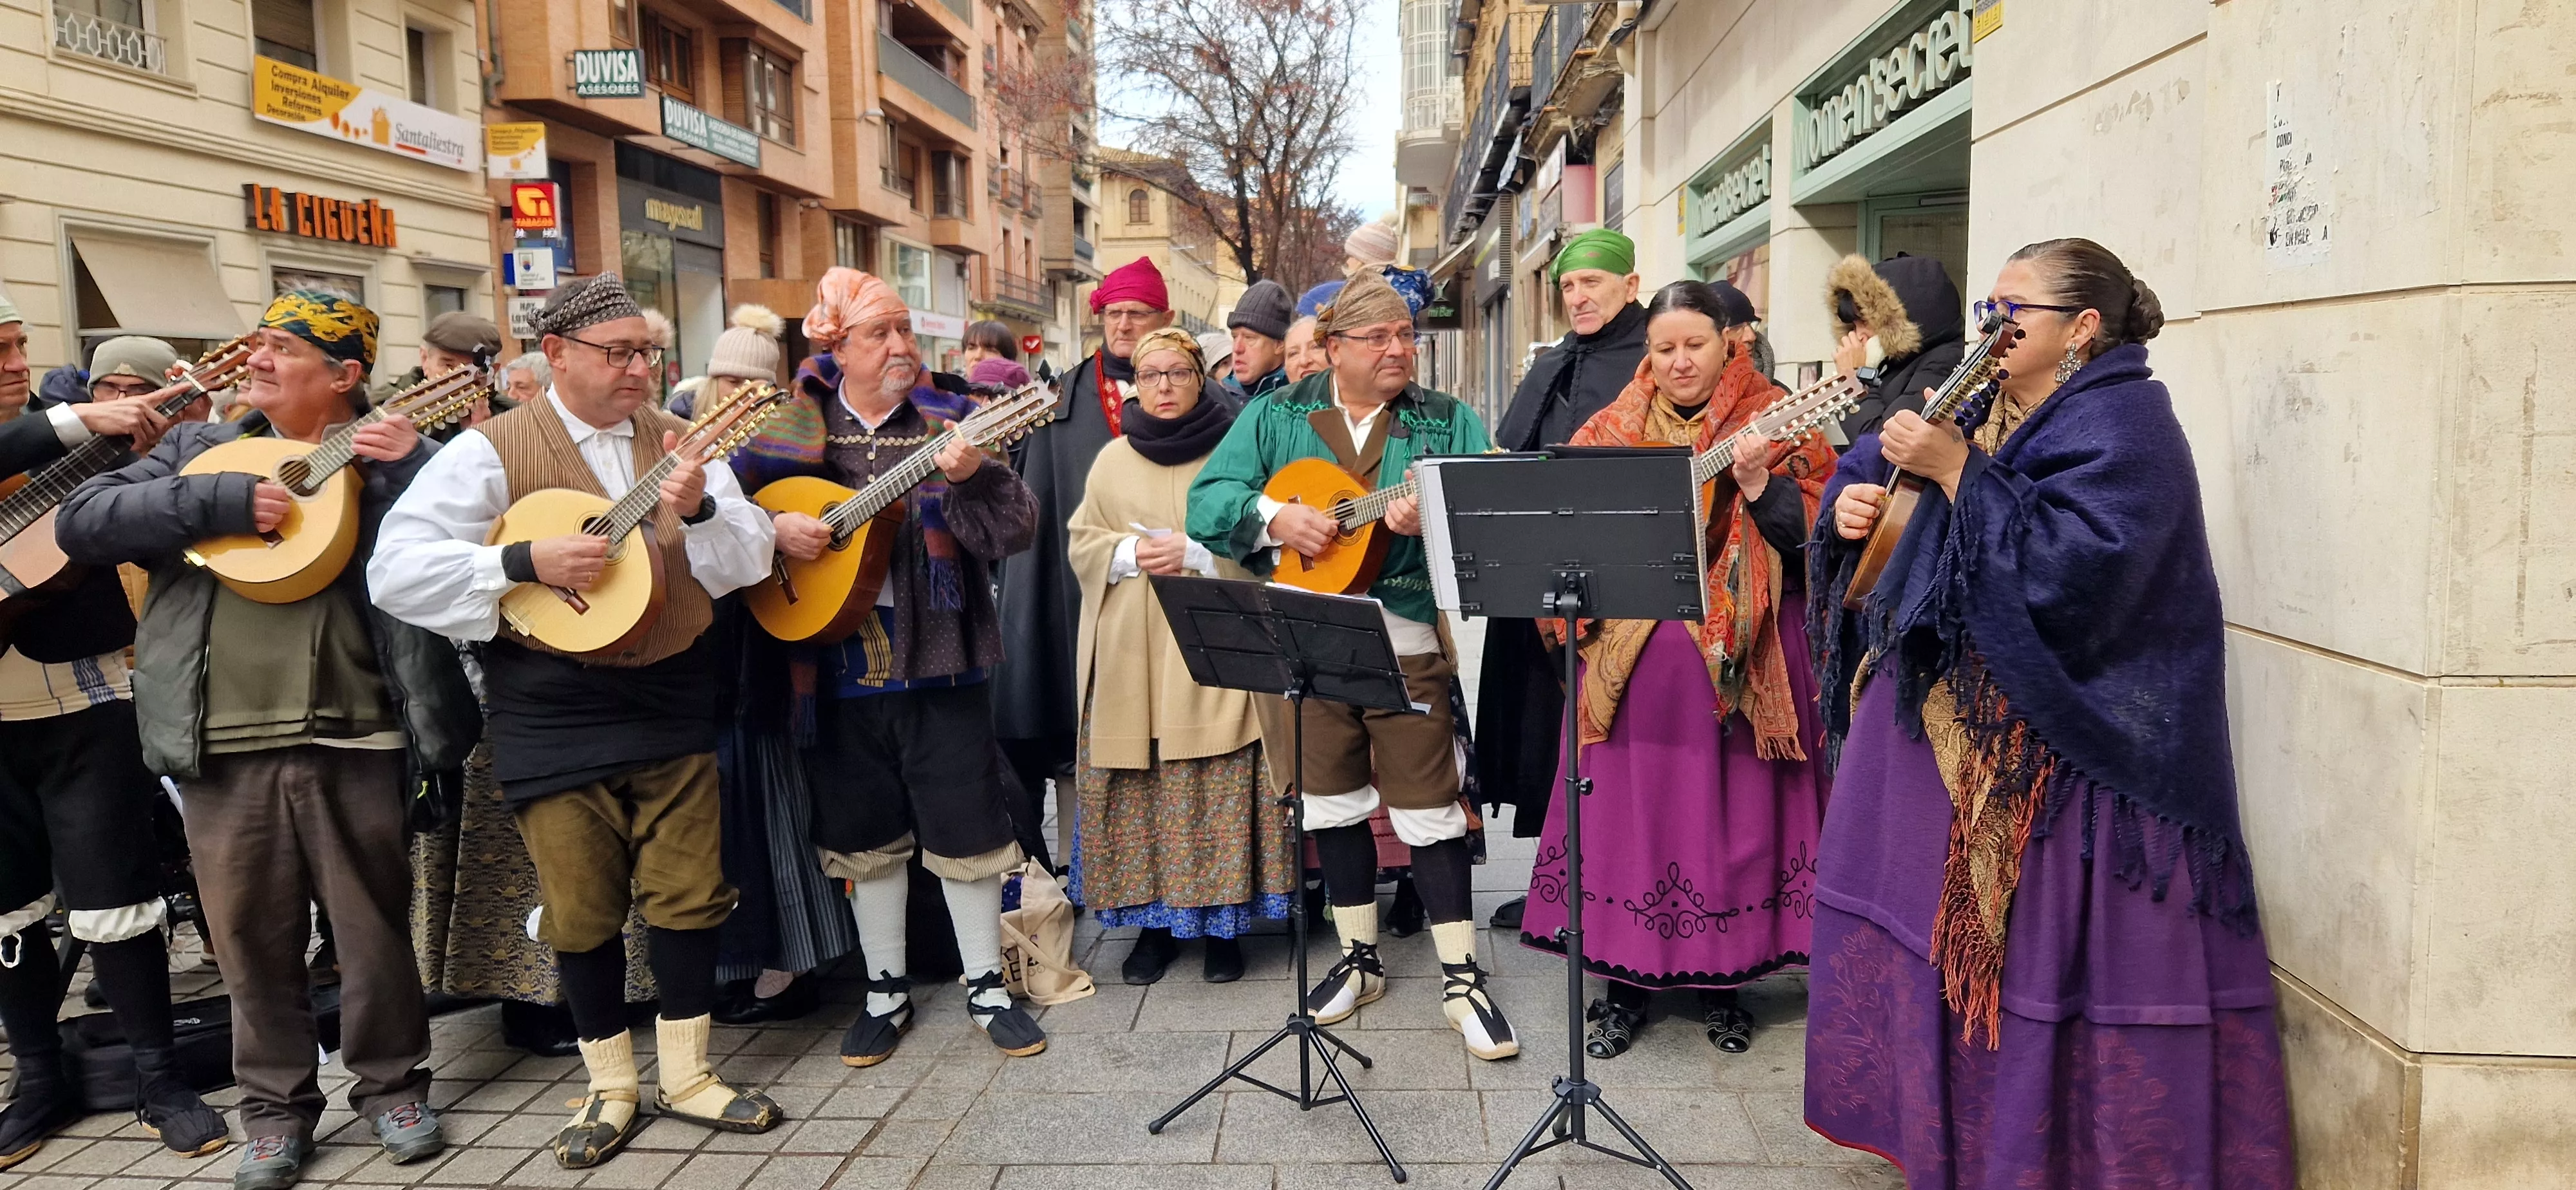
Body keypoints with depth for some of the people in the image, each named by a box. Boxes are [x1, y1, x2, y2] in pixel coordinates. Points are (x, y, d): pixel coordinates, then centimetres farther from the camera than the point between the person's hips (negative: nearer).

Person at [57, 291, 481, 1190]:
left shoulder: (391, 460, 2)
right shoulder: (200, 449, 11)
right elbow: (79, 522, 0)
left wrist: (414, 466, -20)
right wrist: (218, 502, -12)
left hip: (352, 741, -2)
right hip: (223, 746, 3)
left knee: (373, 924, 8)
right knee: (251, 936, 12)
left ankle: (392, 1083, 27)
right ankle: (276, 1104, 28)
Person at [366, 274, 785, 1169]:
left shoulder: (678, 442, 6)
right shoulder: (493, 450, -6)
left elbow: (751, 560, 0)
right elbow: (395, 572, -12)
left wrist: (696, 511, -19)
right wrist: (525, 563, -22)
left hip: (672, 695, 3)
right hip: (554, 712, -3)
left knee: (688, 891, 7)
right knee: (583, 907, 7)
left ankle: (686, 1076, 23)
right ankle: (611, 1085, 25)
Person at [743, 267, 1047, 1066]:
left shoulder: (947, 419, -1)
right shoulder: (791, 427, 2)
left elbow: (1017, 530, -9)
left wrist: (969, 478, -27)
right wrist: (775, 529, -13)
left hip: (940, 661, -1)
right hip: (840, 664, 2)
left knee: (967, 828, 5)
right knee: (866, 835, 13)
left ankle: (986, 986, 23)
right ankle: (886, 992, 29)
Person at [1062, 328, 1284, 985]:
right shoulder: (1113, 459, 14)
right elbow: (1083, 543, 11)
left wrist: (1194, 553, -13)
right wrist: (1132, 553, -8)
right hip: (1131, 653, 3)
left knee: (1219, 790, -4)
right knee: (1138, 787, 2)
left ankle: (1222, 921, 8)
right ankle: (1155, 920, 14)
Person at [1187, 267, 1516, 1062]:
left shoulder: (1447, 422, 5)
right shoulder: (1276, 418, 8)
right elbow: (1207, 500, 0)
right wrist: (1275, 517, -18)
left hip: (1408, 637, -2)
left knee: (1427, 804, -1)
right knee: (1333, 799, 12)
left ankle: (1462, 977, 10)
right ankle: (1359, 958, 29)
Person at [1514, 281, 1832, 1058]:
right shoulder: (1613, 430, 9)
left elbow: (1819, 531, -7)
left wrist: (1759, 487, -22)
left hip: (1739, 657, -2)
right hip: (1632, 657, 2)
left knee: (1731, 813, 6)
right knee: (1628, 810, 6)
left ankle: (1723, 980, 23)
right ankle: (1623, 979, 20)